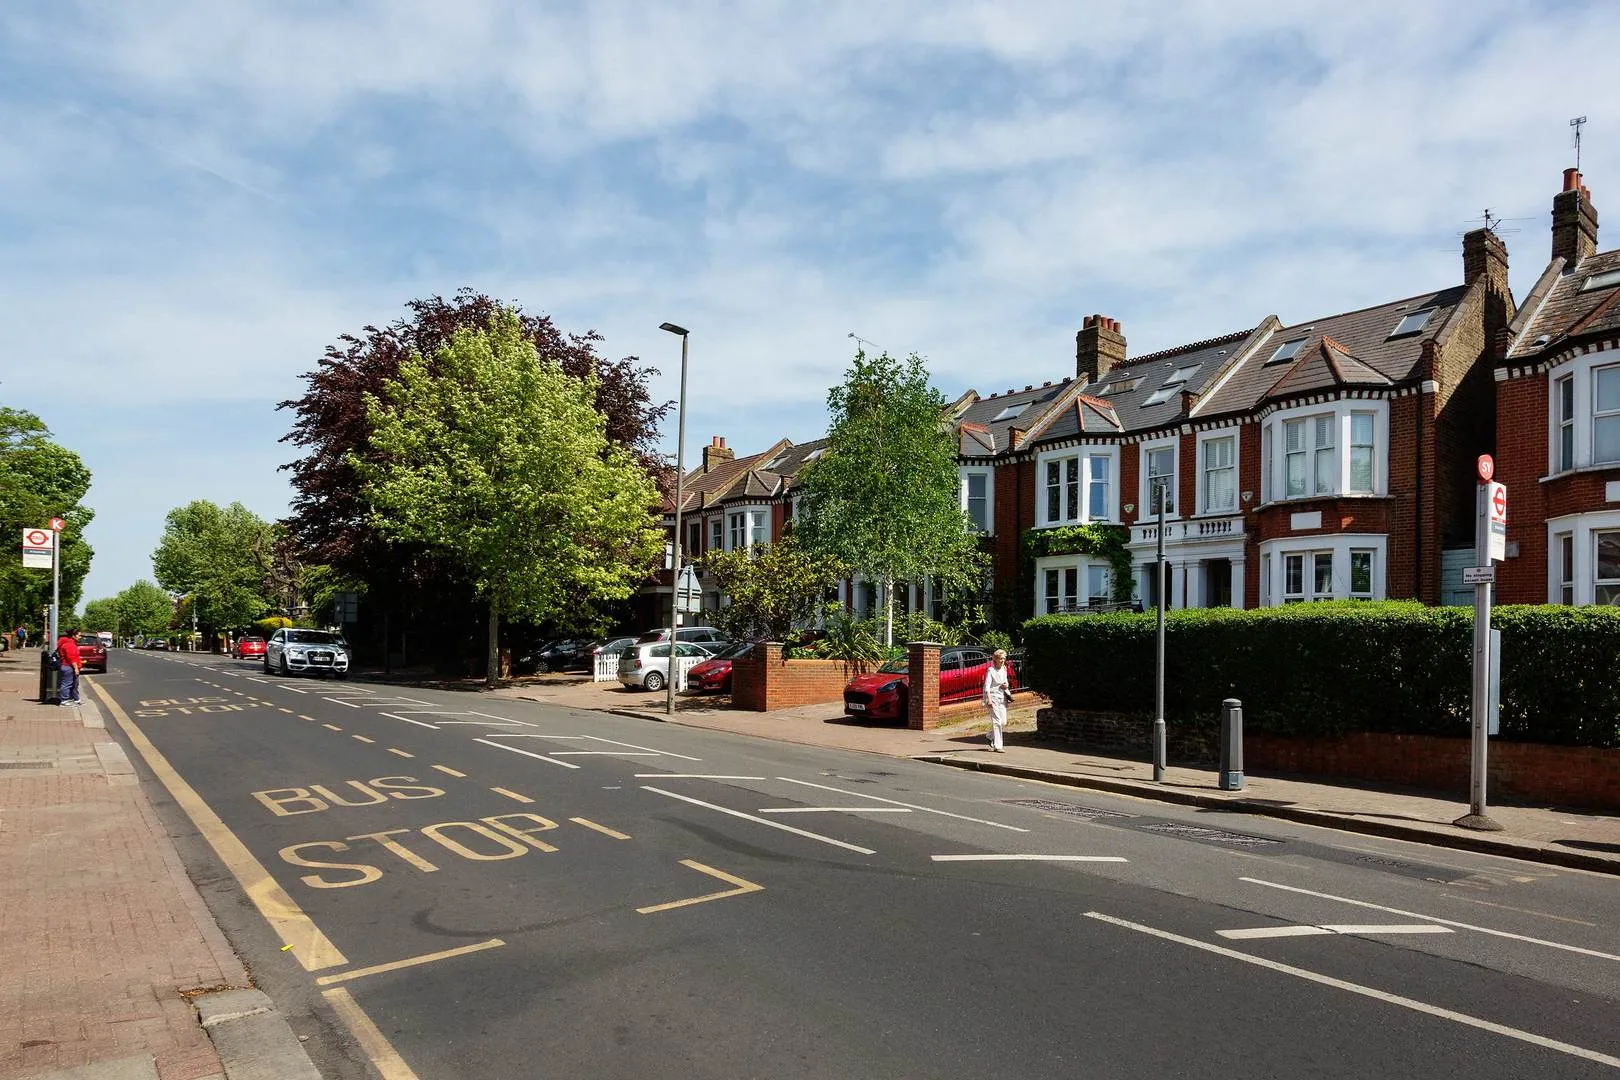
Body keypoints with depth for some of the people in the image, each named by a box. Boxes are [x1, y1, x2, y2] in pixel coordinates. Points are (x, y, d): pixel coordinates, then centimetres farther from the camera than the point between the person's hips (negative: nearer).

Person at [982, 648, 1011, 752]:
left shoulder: (1004, 669, 11)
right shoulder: (990, 670, -10)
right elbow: (987, 686, -15)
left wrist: (1005, 686, 0)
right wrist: (989, 699, -24)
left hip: (1002, 697, 7)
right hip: (993, 697, -7)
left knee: (1003, 722, 7)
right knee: (997, 722, -10)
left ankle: (991, 737, 32)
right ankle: (997, 746, -4)